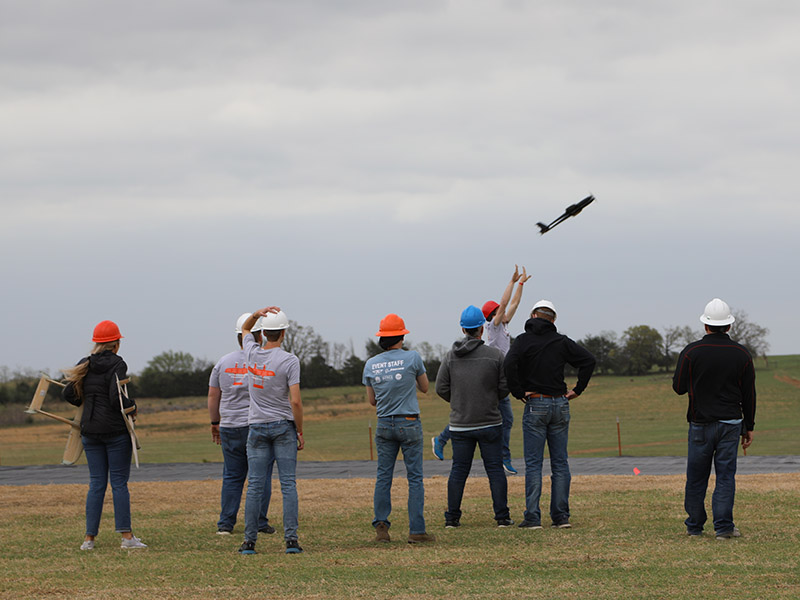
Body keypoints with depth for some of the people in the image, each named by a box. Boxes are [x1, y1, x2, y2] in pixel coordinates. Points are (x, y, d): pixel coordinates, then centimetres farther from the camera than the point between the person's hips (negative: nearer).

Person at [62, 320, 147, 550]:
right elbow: (116, 398, -20)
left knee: (96, 483, 8)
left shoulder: (84, 365, 7)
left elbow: (68, 394, 5)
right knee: (119, 482, -1)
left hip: (90, 429, 5)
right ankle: (126, 536, -3)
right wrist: (132, 406, -1)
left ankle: (89, 537, 4)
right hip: (116, 430, -5)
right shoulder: (117, 364, -10)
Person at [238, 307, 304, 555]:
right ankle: (291, 539, -8)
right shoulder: (289, 361, -12)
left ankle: (250, 541, 1)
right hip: (283, 425, -3)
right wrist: (300, 432, -5)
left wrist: (258, 314, 4)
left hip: (257, 427, 3)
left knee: (255, 485, 3)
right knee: (288, 484, -2)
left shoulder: (252, 353, -1)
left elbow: (245, 328, 23)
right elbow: (295, 401, -16)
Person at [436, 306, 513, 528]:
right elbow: (505, 387, -5)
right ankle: (502, 516, 1)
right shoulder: (495, 355, -8)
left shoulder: (451, 357, -2)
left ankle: (452, 517, 8)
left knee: (459, 470, 8)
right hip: (490, 423, -2)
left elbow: (441, 388, -1)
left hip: (460, 424, 2)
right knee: (495, 469, 3)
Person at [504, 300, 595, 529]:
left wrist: (518, 392, -10)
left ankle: (532, 517, -6)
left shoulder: (524, 340, -4)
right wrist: (578, 390, 4)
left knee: (533, 463, -1)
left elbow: (509, 364, -20)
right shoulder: (562, 342, 5)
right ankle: (561, 516, 6)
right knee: (560, 463, 8)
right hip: (560, 405, 3)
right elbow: (588, 359, 0)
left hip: (535, 405, -3)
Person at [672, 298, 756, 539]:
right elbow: (749, 395, 5)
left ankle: (694, 526, 15)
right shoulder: (741, 354, 0)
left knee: (696, 476, 9)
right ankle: (723, 526, -4)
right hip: (730, 423, 1)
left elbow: (679, 387, -1)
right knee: (726, 475, 2)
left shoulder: (691, 352, -7)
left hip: (700, 423, -1)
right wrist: (749, 427, 13)